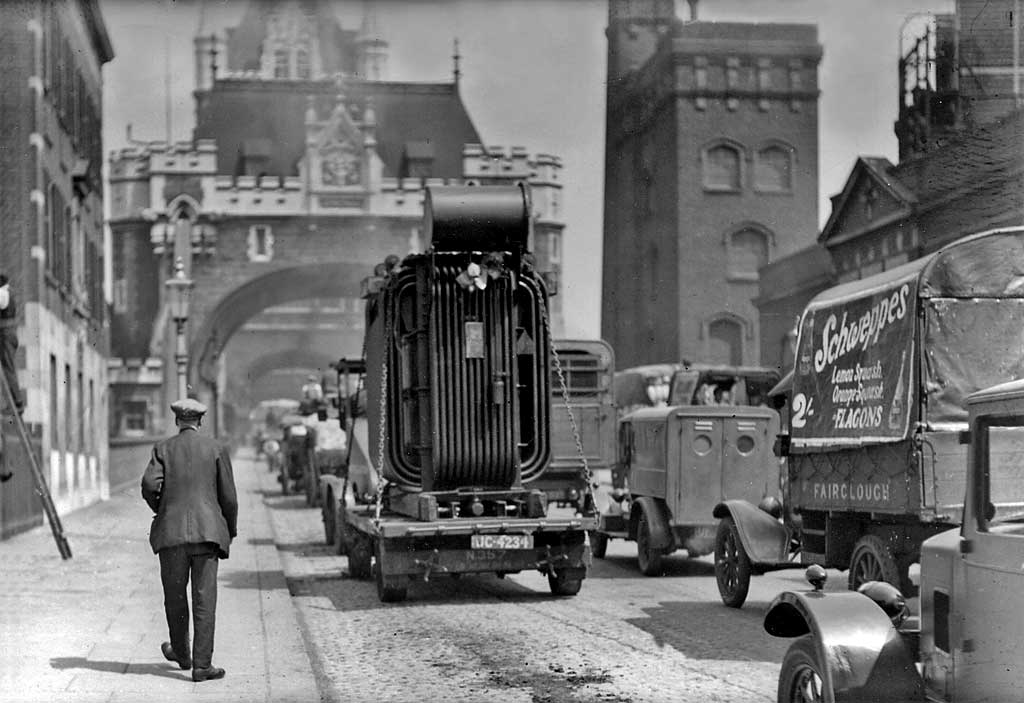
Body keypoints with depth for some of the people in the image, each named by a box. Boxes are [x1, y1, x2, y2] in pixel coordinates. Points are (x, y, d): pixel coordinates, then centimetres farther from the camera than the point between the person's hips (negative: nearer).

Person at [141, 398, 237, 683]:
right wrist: (230, 530, 14)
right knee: (204, 599, -1)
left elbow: (149, 484, -9)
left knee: (175, 596, 16)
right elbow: (228, 496, 2)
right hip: (207, 530, -1)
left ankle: (181, 654, 33)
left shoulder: (163, 449, 4)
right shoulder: (216, 449, 3)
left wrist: (160, 509, 11)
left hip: (171, 531, 1)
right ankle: (202, 664, -5)